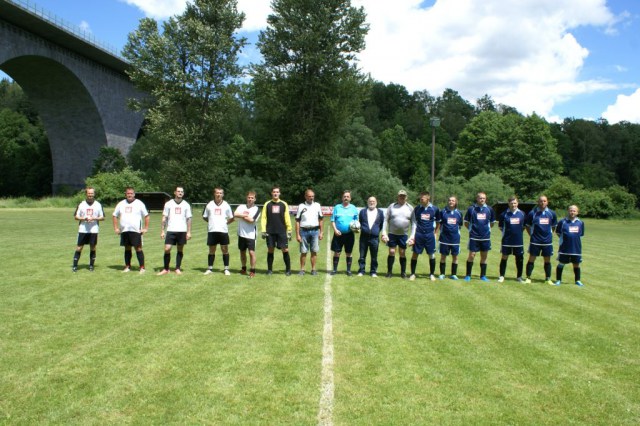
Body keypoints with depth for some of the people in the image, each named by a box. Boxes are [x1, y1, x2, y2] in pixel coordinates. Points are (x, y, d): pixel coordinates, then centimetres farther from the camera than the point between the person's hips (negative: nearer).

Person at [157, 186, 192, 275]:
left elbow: (188, 219, 7)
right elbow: (164, 218, 7)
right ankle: (166, 269, 5)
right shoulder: (168, 204, 5)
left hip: (182, 231, 1)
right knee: (167, 249, -6)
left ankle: (178, 269, 15)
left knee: (180, 250, 6)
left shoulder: (186, 205, 6)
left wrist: (189, 232, 0)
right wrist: (162, 231, 1)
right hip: (170, 230, -1)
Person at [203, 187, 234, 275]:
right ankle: (209, 269, 15)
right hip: (212, 231, 1)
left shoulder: (226, 205, 6)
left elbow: (231, 218, 11)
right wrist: (212, 222, 4)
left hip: (223, 230, -1)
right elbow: (204, 217, 14)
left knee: (225, 250, 0)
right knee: (211, 250, 7)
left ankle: (226, 269, 7)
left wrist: (226, 222, 0)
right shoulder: (209, 204, 6)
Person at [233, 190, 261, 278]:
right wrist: (245, 215, -13)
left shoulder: (256, 209, -2)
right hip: (241, 234, 4)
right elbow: (235, 214, -9)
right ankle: (244, 269, 27)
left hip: (251, 234, -4)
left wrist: (241, 216, -4)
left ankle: (252, 271, 0)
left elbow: (251, 220, -16)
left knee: (251, 252, -8)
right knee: (242, 252, 13)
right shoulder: (241, 206, 9)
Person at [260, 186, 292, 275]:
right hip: (270, 232, 0)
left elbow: (287, 218, 7)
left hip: (282, 231, 0)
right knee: (270, 250, 4)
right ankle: (269, 269, 15)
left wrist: (289, 231, 3)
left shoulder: (284, 204, 6)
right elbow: (263, 218, 5)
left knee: (285, 250, -4)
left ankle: (288, 269, 7)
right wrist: (263, 231, -2)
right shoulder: (267, 204, 6)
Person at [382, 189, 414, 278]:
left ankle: (403, 272, 15)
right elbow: (386, 220, 2)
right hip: (392, 234, 0)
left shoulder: (410, 208, 3)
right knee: (391, 252, 1)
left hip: (404, 235, 0)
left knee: (402, 253, 5)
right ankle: (389, 272, 10)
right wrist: (384, 233, -5)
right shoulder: (392, 206, 2)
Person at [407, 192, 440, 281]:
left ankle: (432, 274, 18)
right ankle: (413, 274, 13)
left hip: (430, 235, 0)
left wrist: (435, 233, 5)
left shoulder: (435, 209, -1)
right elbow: (414, 222, 6)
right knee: (415, 254, 3)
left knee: (432, 254, 4)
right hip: (419, 234, 0)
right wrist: (413, 235, 1)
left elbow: (438, 222, 11)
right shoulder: (417, 208, 1)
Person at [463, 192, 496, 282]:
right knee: (471, 256, -2)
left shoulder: (489, 209, 3)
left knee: (484, 257, 9)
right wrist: (472, 229, 1)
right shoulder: (471, 209, -2)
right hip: (474, 237, -2)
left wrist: (486, 228, 6)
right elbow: (466, 223, 6)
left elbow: (492, 223, 15)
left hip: (486, 237, 2)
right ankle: (468, 275, 9)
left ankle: (483, 275, 20)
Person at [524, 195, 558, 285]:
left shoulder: (552, 213, 2)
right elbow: (527, 226, 5)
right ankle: (528, 278, 10)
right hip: (535, 241, -2)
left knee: (547, 260, 9)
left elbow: (553, 226, 15)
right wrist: (532, 235, 0)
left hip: (547, 241, 2)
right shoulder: (532, 213, -4)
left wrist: (549, 234, 8)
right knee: (531, 259, 2)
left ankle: (548, 279, 18)